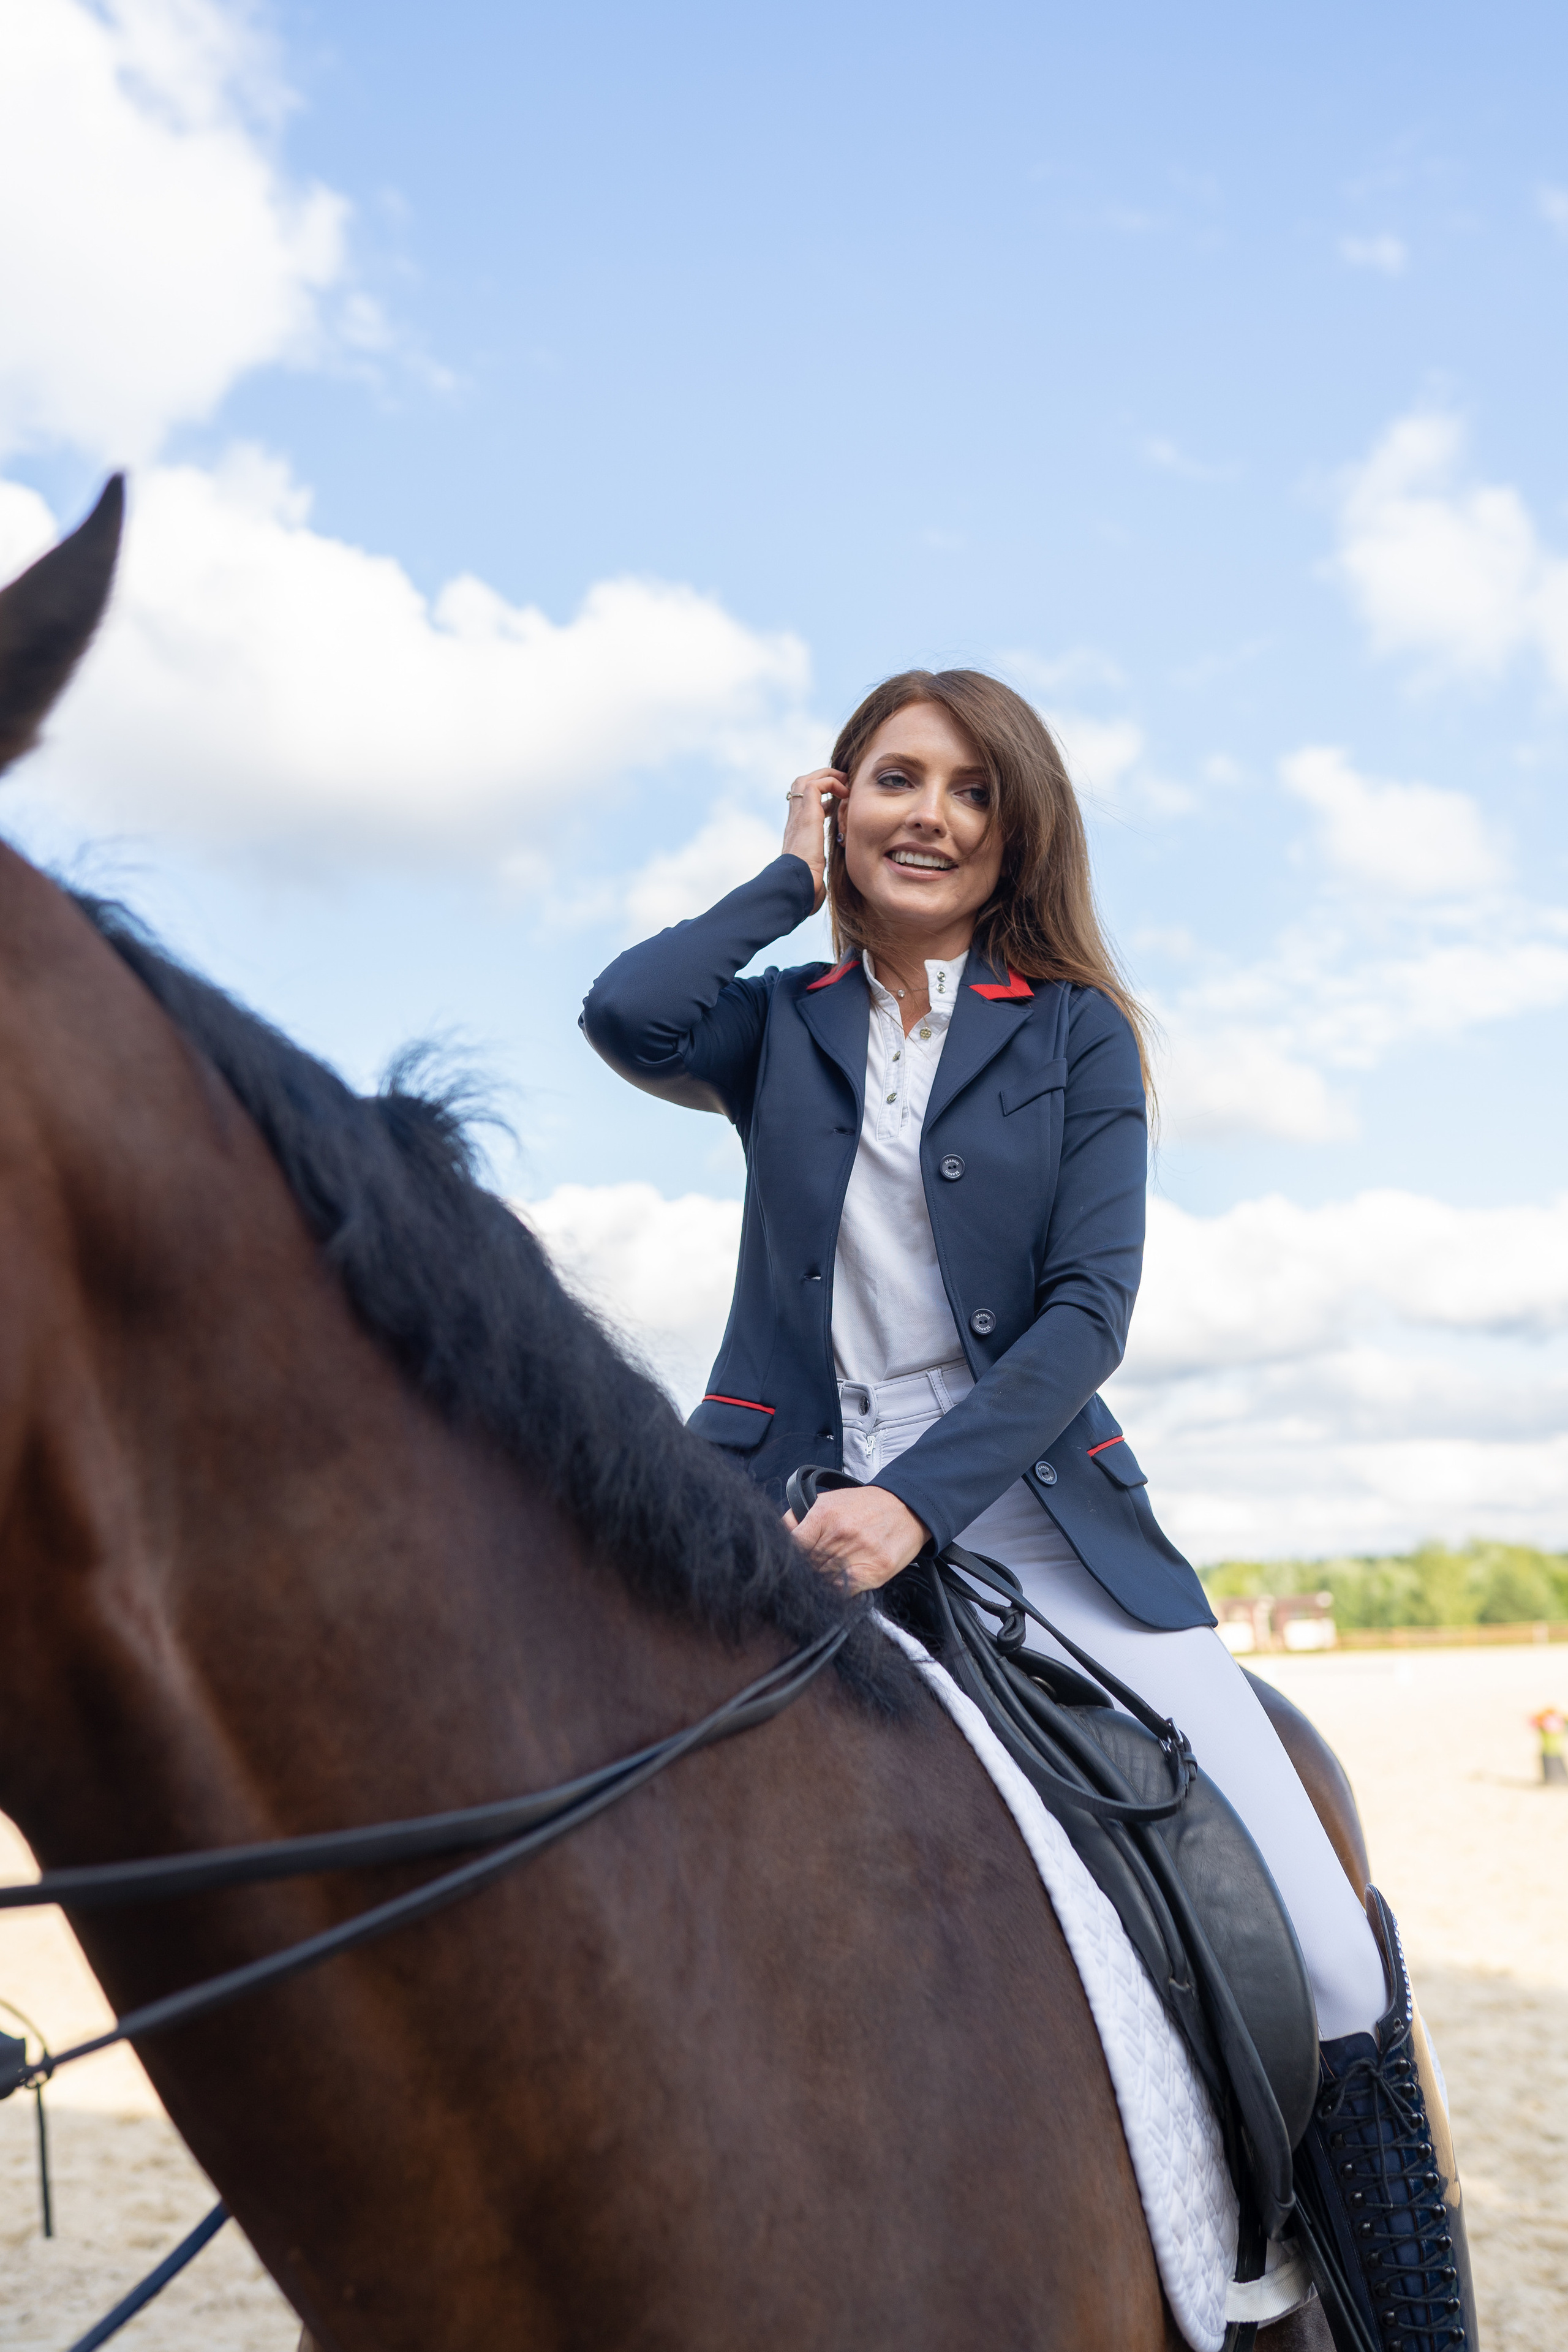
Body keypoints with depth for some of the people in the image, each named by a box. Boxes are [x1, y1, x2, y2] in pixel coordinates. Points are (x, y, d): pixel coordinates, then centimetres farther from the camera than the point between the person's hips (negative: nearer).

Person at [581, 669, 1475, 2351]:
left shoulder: (1078, 1033, 8)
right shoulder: (783, 1029, 11)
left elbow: (1089, 1309, -3)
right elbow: (625, 1015, -12)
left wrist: (918, 1499, -18)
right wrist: (795, 880, 4)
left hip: (1029, 1501, 0)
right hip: (796, 1509, 1)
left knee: (1337, 1966, -8)